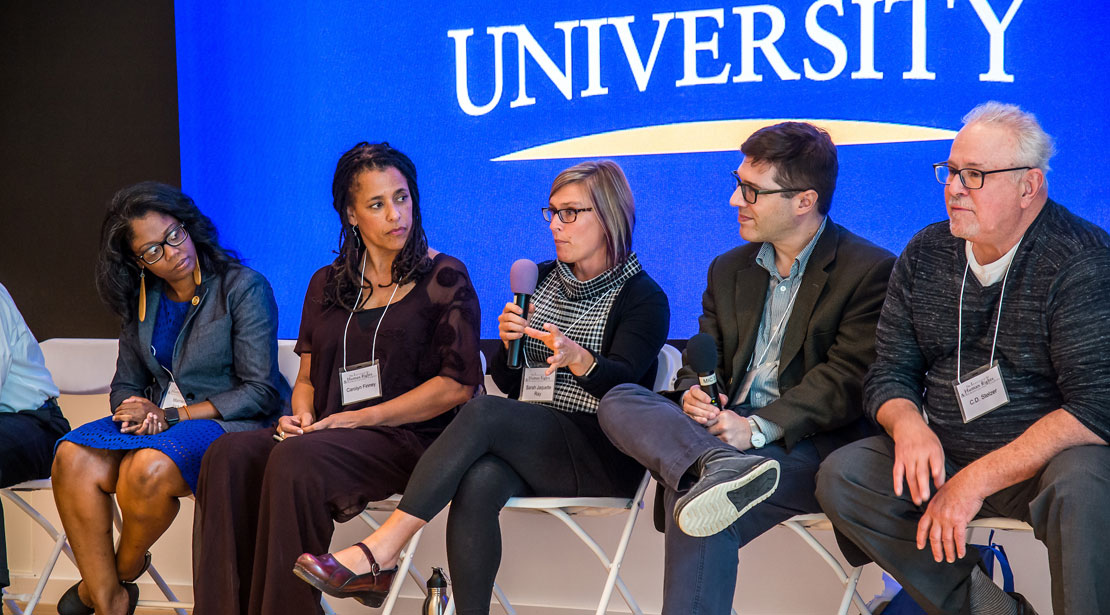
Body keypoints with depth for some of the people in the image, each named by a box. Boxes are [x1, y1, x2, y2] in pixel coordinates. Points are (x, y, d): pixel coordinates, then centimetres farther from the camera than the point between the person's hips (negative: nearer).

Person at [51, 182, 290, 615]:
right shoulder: (140, 302, 11)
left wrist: (173, 415, -16)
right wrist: (140, 409, -10)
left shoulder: (244, 288, -7)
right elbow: (125, 385, 16)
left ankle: (122, 572, -3)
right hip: (157, 420, 6)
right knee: (73, 458, -23)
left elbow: (261, 391, -12)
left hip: (228, 422, -5)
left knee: (148, 468, -35)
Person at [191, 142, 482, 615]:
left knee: (295, 461, -33)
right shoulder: (327, 284, 20)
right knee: (230, 455, -24)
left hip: (409, 438, -5)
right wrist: (303, 415, -1)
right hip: (327, 434, 5)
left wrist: (363, 418, -12)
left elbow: (458, 384, -6)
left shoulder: (444, 278, 4)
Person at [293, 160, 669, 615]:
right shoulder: (541, 279, 17)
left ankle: (379, 553, -33)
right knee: (479, 481, -32)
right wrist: (508, 342, -6)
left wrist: (577, 357, -36)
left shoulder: (643, 297, 1)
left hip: (601, 458, -4)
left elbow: (622, 382, -16)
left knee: (483, 412, -30)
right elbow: (508, 383, 15)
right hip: (530, 447, 5)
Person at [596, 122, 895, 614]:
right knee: (618, 402, -22)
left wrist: (758, 427, -21)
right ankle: (718, 468, -45)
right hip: (718, 429, 7)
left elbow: (847, 380, -11)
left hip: (808, 444, -6)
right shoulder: (729, 269, 21)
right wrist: (692, 394, -6)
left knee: (695, 509, -34)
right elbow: (700, 361, 19)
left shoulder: (870, 270, -1)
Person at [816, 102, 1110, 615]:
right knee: (840, 477, -16)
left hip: (1042, 458, -5)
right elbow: (889, 373, 8)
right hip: (941, 455, 6)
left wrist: (978, 479, -26)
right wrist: (908, 425, -18)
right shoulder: (925, 254, 5)